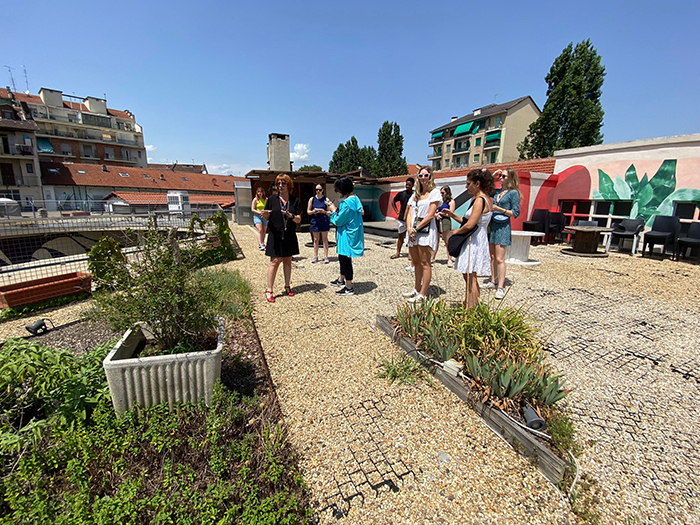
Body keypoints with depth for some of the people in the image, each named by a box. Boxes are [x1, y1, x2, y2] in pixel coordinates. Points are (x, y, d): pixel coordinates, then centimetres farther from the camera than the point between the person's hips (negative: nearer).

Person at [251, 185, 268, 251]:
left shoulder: (266, 199, 8)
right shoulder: (255, 200, 1)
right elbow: (252, 209, -1)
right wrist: (258, 212, -17)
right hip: (257, 216, -3)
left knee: (264, 231, 7)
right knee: (260, 230, -16)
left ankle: (262, 243, 22)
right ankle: (260, 245, -20)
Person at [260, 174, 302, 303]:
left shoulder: (295, 201, 4)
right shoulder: (272, 199, 1)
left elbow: (299, 220, 0)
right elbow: (266, 217, 5)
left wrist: (291, 215, -19)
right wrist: (265, 214, -18)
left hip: (289, 235, 2)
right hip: (275, 235, -2)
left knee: (287, 261, 11)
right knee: (275, 261, -5)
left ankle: (287, 286, 24)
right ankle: (269, 290, 2)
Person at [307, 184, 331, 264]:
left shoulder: (326, 199, 3)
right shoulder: (312, 199, 6)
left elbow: (330, 212, 4)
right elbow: (308, 211, 7)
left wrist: (324, 211, -16)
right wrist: (313, 211, -13)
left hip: (324, 221, -1)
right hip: (315, 221, 1)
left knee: (325, 239, 2)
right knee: (315, 240, 8)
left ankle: (326, 257, 8)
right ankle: (315, 257, 16)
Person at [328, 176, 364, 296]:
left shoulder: (347, 203, -22)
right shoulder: (354, 198, 9)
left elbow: (338, 221, -18)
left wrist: (333, 211, -3)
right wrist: (336, 209, 11)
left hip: (347, 235, -10)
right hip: (351, 234, 10)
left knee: (346, 259, -2)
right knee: (342, 257, 22)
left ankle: (349, 288, 8)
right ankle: (341, 280, 39)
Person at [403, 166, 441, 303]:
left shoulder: (434, 192, -1)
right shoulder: (415, 194, 19)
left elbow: (430, 215, -11)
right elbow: (409, 214, 10)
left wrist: (416, 228, -14)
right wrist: (409, 228, -8)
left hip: (426, 231, -7)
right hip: (413, 232, 7)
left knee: (424, 263, -4)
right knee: (416, 262, 14)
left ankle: (422, 294, 2)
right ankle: (417, 289, 26)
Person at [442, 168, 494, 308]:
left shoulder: (480, 200, -16)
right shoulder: (483, 199, 15)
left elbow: (470, 225, -23)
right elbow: (469, 222, 15)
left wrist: (456, 231, -7)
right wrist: (452, 215, 10)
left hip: (474, 242, -10)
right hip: (473, 241, 10)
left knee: (470, 278, -4)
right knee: (468, 277, 16)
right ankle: (468, 305, 27)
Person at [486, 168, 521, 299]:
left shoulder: (513, 193, -4)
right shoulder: (497, 191, 12)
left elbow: (515, 213, -7)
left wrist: (499, 209, -15)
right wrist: (492, 176, 13)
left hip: (503, 226, -7)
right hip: (492, 224, 7)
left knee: (499, 259, -10)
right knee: (492, 256, 11)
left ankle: (500, 287, -6)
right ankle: (493, 281, 21)